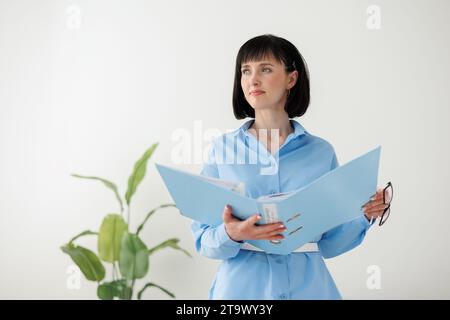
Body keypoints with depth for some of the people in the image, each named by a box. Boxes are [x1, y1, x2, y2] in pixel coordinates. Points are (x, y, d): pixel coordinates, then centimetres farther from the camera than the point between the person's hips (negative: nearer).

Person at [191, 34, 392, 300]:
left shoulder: (321, 152, 0)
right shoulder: (222, 149, -3)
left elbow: (327, 243, 3)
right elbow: (203, 241, -4)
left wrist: (364, 216, -12)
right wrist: (232, 235, -24)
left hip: (308, 287, 1)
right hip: (241, 287, -1)